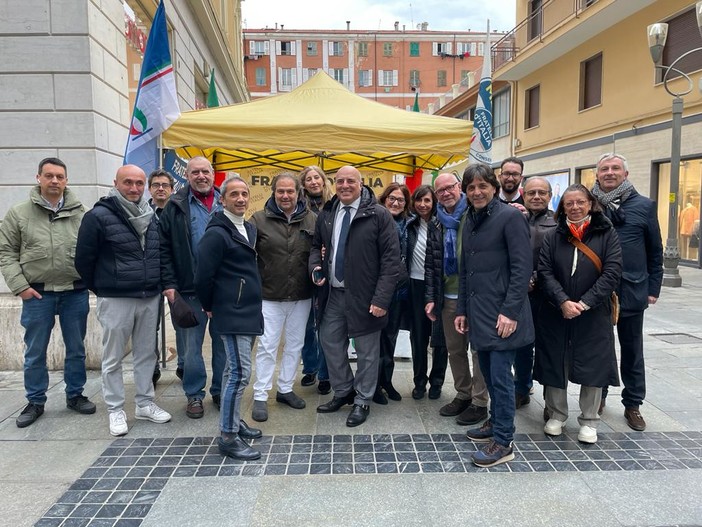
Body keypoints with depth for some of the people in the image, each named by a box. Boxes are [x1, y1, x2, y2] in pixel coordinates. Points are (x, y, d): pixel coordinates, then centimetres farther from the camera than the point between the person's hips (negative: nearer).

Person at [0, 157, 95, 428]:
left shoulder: (80, 213, 2)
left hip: (76, 293, 1)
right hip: (37, 294, -1)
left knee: (76, 349, 12)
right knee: (35, 352, 10)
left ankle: (75, 395, 28)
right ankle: (35, 402, 26)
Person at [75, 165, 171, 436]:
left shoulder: (150, 216, 7)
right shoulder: (98, 216, -10)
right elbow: (84, 259, -5)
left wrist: (155, 284, 13)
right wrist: (101, 289, 3)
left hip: (150, 298, 5)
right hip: (115, 300, -5)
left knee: (146, 354, 13)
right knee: (113, 359, 7)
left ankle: (145, 404, 26)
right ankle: (116, 410, 20)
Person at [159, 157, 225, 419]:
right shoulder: (176, 206, 1)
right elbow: (164, 248, -1)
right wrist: (169, 284, -8)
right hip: (189, 290, -1)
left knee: (223, 343, 11)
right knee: (191, 345, 7)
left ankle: (221, 391, 26)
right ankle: (194, 395, 22)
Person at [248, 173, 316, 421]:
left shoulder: (312, 220, 0)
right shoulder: (259, 219, -4)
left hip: (302, 296, 3)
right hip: (270, 295, -3)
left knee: (295, 344, 14)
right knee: (267, 346, 3)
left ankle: (285, 389, 31)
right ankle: (260, 396, 15)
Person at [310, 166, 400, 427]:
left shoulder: (379, 215, -10)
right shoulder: (326, 215, 7)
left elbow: (391, 259, -12)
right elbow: (317, 245, 22)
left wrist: (381, 298, -18)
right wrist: (315, 266, -1)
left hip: (363, 296, -5)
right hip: (333, 294, 6)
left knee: (366, 350, 7)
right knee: (330, 342, 15)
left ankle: (362, 401, 27)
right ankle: (343, 392, 36)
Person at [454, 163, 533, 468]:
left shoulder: (510, 217, -8)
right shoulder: (470, 221, 14)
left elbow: (522, 268, -13)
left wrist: (510, 311, -18)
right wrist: (461, 311, 16)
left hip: (502, 315, -7)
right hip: (477, 313, 7)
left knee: (500, 376, -3)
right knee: (488, 373, 15)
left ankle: (503, 442, 9)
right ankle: (496, 422, 33)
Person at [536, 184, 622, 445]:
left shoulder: (607, 234, 1)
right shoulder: (552, 237, 5)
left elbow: (612, 273, -8)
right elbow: (545, 273, -3)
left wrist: (585, 303, -16)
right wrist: (563, 302, -17)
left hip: (593, 315, -1)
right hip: (556, 314, 1)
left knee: (593, 367, 5)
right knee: (554, 365, 7)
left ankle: (589, 421, 22)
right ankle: (556, 416, 25)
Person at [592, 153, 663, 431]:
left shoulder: (644, 205, 1)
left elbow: (655, 251, 4)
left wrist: (653, 288, 1)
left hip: (631, 291, 0)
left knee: (632, 352, 12)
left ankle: (633, 405, 26)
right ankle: (597, 397, 30)